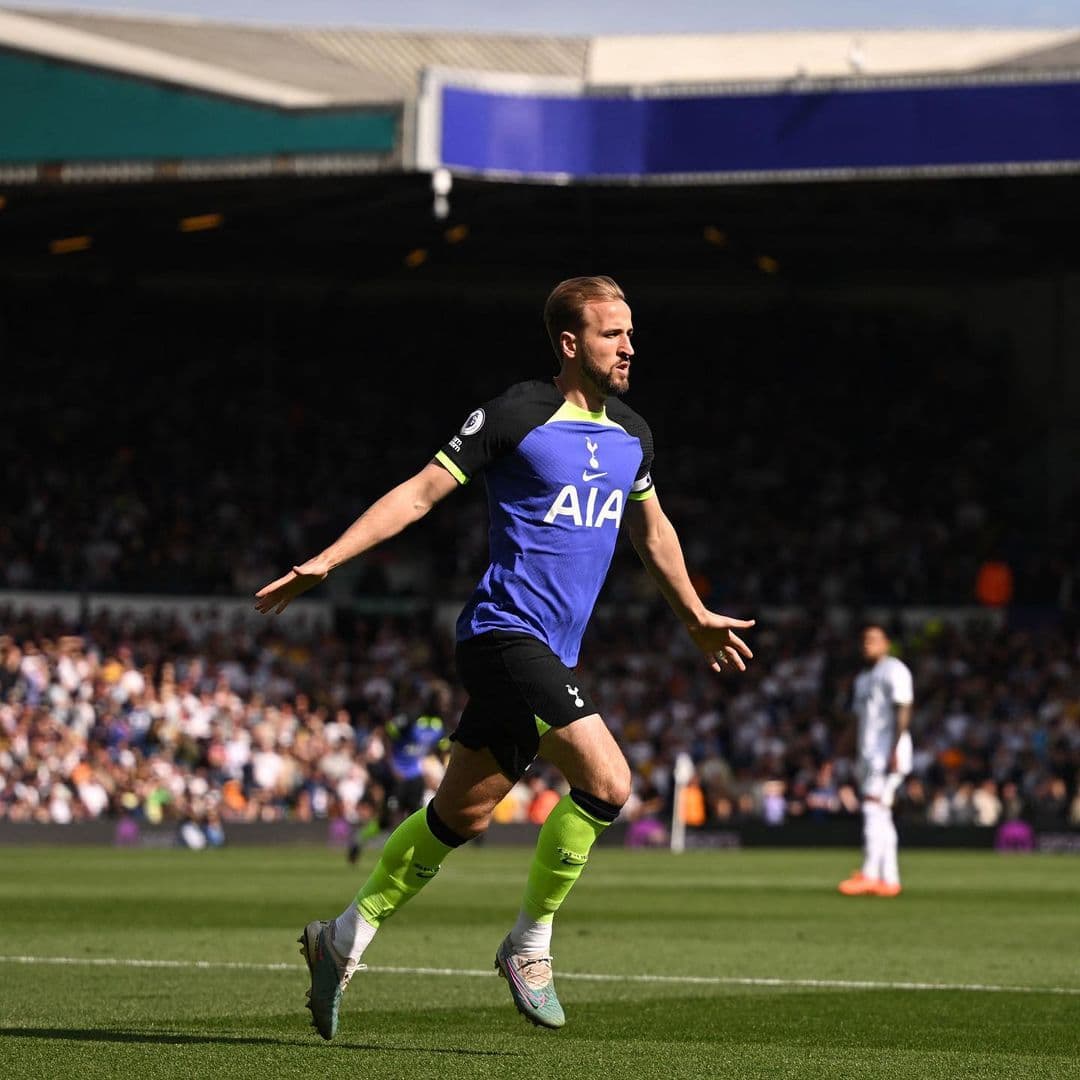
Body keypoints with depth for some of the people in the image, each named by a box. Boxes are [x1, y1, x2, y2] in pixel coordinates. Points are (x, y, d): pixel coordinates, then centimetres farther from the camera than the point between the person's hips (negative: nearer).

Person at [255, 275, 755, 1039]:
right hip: (507, 628, -8)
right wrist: (323, 563, -12)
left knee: (464, 812, 12)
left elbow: (652, 530, 29)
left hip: (553, 652, 8)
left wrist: (698, 618, 37)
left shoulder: (631, 436, 12)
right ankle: (530, 944, -3)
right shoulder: (517, 416, -10)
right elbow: (421, 492, -7)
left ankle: (346, 938, 25)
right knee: (607, 781, -19)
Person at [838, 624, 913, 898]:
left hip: (888, 750, -10)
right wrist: (859, 758, 20)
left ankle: (869, 874, -24)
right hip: (869, 752, 10)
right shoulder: (863, 678, 23)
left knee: (874, 808, -18)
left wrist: (895, 751, -22)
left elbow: (902, 712, -13)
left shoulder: (894, 670, -5)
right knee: (880, 816, 6)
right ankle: (889, 879, 6)